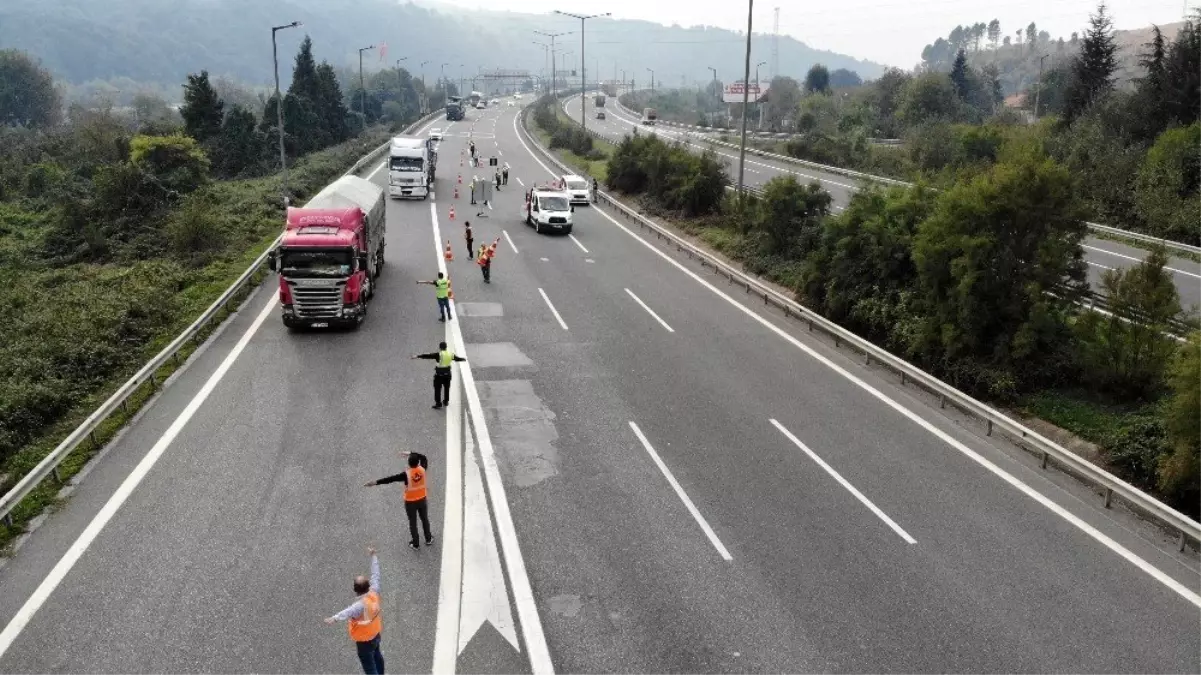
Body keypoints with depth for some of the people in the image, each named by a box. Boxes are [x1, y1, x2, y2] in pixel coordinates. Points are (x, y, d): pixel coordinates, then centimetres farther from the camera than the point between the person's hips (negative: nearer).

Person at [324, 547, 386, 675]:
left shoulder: (361, 605, -38)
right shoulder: (374, 593, -19)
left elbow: (349, 611, -60)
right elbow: (375, 574, -7)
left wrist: (335, 618, -80)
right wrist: (373, 556, 3)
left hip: (364, 641, -8)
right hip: (375, 635, 8)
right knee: (377, 656, 34)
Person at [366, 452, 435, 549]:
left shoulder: (406, 474, -28)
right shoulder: (422, 469, -17)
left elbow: (391, 479, -28)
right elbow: (423, 458, 4)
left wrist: (376, 482, -26)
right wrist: (411, 453, 10)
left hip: (410, 502, -3)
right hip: (422, 500, 3)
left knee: (413, 522, 15)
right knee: (425, 519, 23)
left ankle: (415, 544, 31)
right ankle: (429, 539, 40)